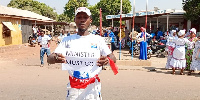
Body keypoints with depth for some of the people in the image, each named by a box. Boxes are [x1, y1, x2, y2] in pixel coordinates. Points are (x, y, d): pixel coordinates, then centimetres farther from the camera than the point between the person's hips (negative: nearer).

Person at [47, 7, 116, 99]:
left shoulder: (98, 39, 3)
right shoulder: (68, 40, 5)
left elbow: (113, 58, -3)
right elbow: (49, 59, -1)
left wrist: (107, 60, -27)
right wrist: (55, 58, -26)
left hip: (92, 86, 0)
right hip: (73, 87, 1)